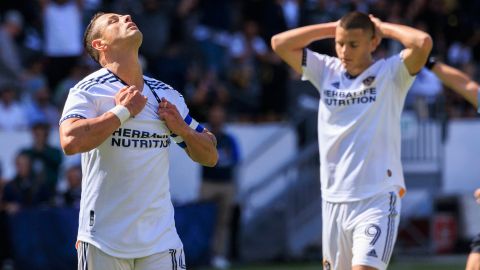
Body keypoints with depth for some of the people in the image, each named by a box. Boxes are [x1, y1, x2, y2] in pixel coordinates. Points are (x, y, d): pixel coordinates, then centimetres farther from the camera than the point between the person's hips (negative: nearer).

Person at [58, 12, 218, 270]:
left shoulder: (168, 95, 12)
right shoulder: (89, 90, -4)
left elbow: (210, 157, 18)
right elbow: (70, 141, -24)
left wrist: (180, 128, -1)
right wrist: (122, 111, -14)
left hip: (160, 238, 4)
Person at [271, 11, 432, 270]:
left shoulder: (390, 73, -3)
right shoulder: (326, 71, 10)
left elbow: (423, 42, -20)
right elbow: (280, 43, 6)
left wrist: (383, 27, -3)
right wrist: (333, 28, 4)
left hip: (377, 198, -5)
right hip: (334, 199, 5)